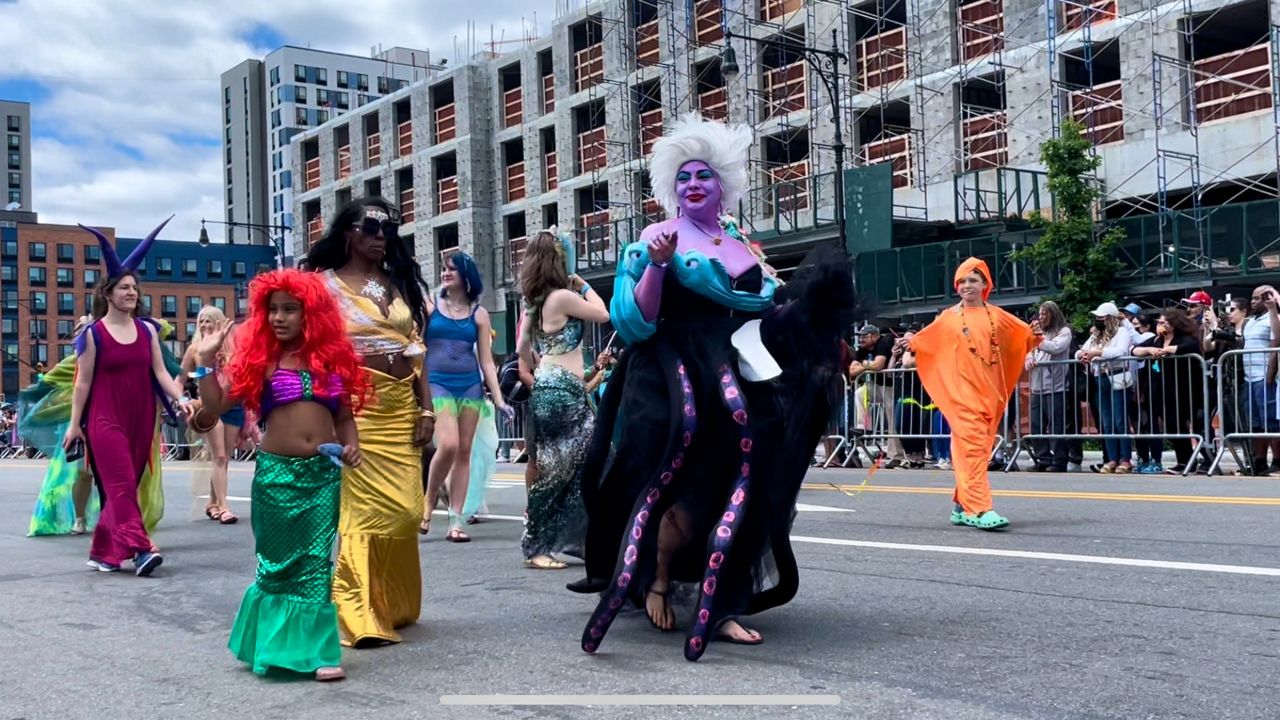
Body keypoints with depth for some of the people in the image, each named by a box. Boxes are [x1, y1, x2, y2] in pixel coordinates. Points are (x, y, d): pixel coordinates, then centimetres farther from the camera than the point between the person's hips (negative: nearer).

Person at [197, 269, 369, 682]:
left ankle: (318, 649, 5)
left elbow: (344, 414, 16)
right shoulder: (260, 359, 1)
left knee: (316, 560, 2)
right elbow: (216, 406, -1)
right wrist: (206, 362, -9)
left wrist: (351, 444, -1)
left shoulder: (333, 357, 7)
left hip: (324, 473, 2)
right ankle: (276, 644, 22)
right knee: (278, 560, 7)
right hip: (276, 472, -1)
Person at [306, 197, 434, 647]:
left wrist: (426, 409, 7)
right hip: (355, 410, -5)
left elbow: (416, 350, 14)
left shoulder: (400, 284, 16)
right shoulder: (326, 284, 1)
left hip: (401, 410, 5)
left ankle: (396, 605, 23)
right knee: (364, 510, -9)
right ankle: (359, 615, -5)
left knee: (404, 511, 6)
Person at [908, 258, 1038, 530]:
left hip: (989, 392, 3)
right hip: (962, 392, -3)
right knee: (971, 447, -14)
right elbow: (923, 340, 11)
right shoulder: (948, 318, 5)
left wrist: (1035, 336, -5)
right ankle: (980, 509, -20)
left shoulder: (996, 316, 9)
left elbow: (1024, 336, 15)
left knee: (978, 448, 8)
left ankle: (962, 506, 19)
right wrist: (910, 344, -7)